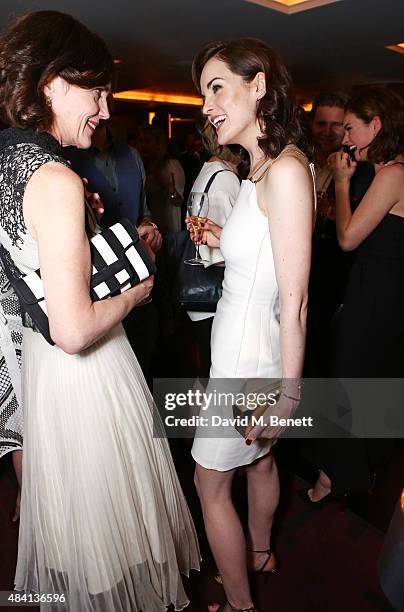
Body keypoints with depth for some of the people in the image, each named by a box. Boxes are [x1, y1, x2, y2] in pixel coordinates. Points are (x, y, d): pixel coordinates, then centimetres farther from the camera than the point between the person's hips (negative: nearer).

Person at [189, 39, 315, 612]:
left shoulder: (287, 170, -23)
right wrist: (225, 240, 4)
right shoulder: (260, 168, 6)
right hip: (243, 346, 9)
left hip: (249, 358, -9)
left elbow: (294, 301, -24)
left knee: (210, 484, 11)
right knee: (260, 457, 27)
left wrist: (287, 395, -20)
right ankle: (260, 552, 54)